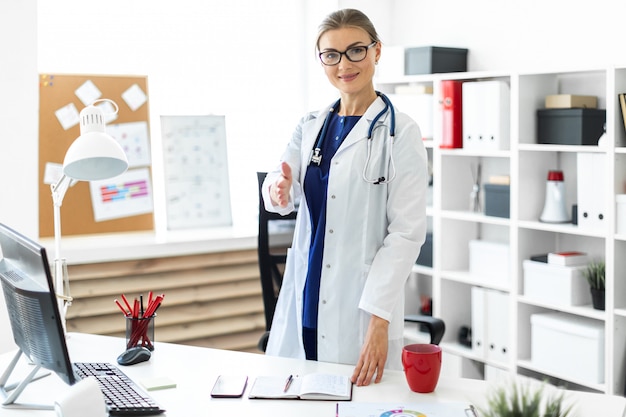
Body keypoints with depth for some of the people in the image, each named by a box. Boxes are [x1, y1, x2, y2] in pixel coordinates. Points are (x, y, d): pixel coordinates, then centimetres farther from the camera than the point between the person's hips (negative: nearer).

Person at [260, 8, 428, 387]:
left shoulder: (400, 132, -7)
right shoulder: (310, 127, 10)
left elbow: (407, 231, -11)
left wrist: (379, 320, -18)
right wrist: (277, 190, -20)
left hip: (362, 307, -4)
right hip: (304, 299, 5)